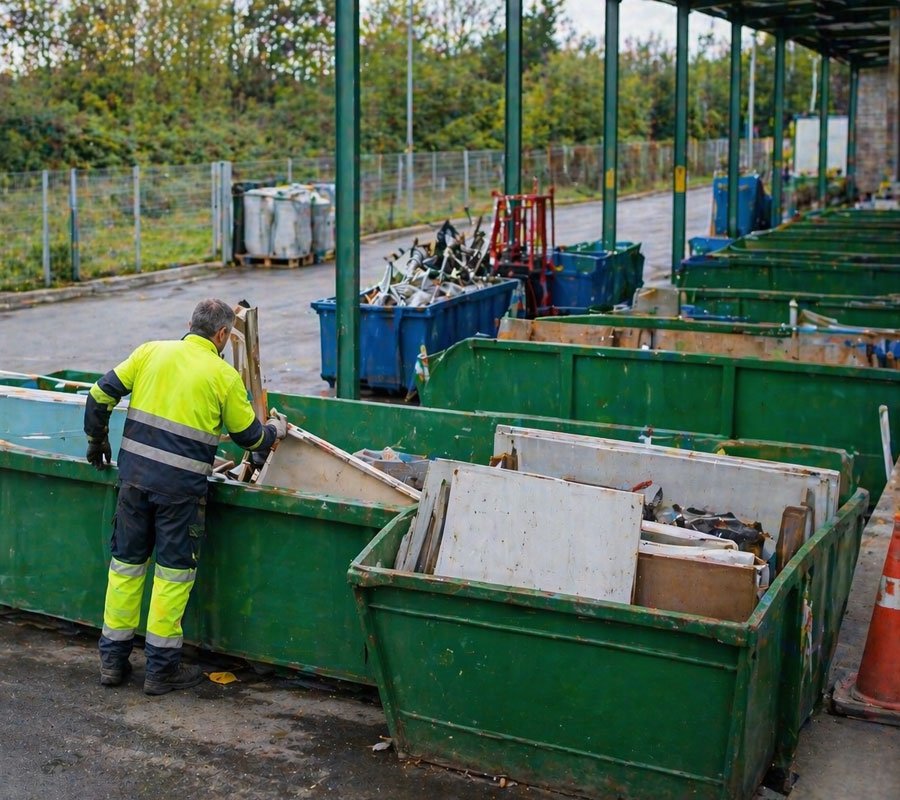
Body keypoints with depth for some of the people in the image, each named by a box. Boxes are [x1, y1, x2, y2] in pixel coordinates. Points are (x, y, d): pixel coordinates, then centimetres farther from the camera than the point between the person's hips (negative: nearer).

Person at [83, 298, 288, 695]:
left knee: (126, 562, 14)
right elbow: (251, 437, 7)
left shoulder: (151, 352, 7)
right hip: (181, 485, -4)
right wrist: (276, 428, 29)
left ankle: (113, 659, 23)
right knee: (173, 572, 7)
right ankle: (162, 668, 14)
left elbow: (101, 394, 6)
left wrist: (97, 440, 22)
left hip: (134, 473, 4)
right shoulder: (224, 376, -1)